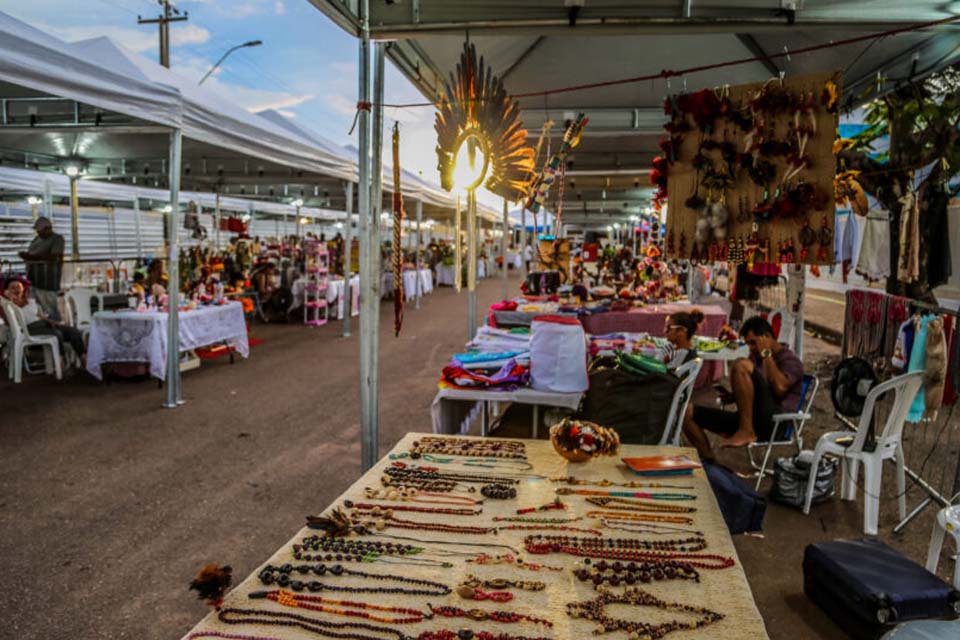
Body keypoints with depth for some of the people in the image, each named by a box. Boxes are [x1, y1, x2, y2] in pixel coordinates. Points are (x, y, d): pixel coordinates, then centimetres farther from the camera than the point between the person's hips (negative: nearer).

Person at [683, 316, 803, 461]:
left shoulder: (790, 360, 0)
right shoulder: (756, 357, 23)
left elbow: (780, 388, -21)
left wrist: (767, 354, -11)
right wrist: (732, 396, 8)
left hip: (773, 423, -8)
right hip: (749, 421, 8)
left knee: (741, 366, -27)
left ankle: (746, 432, -26)